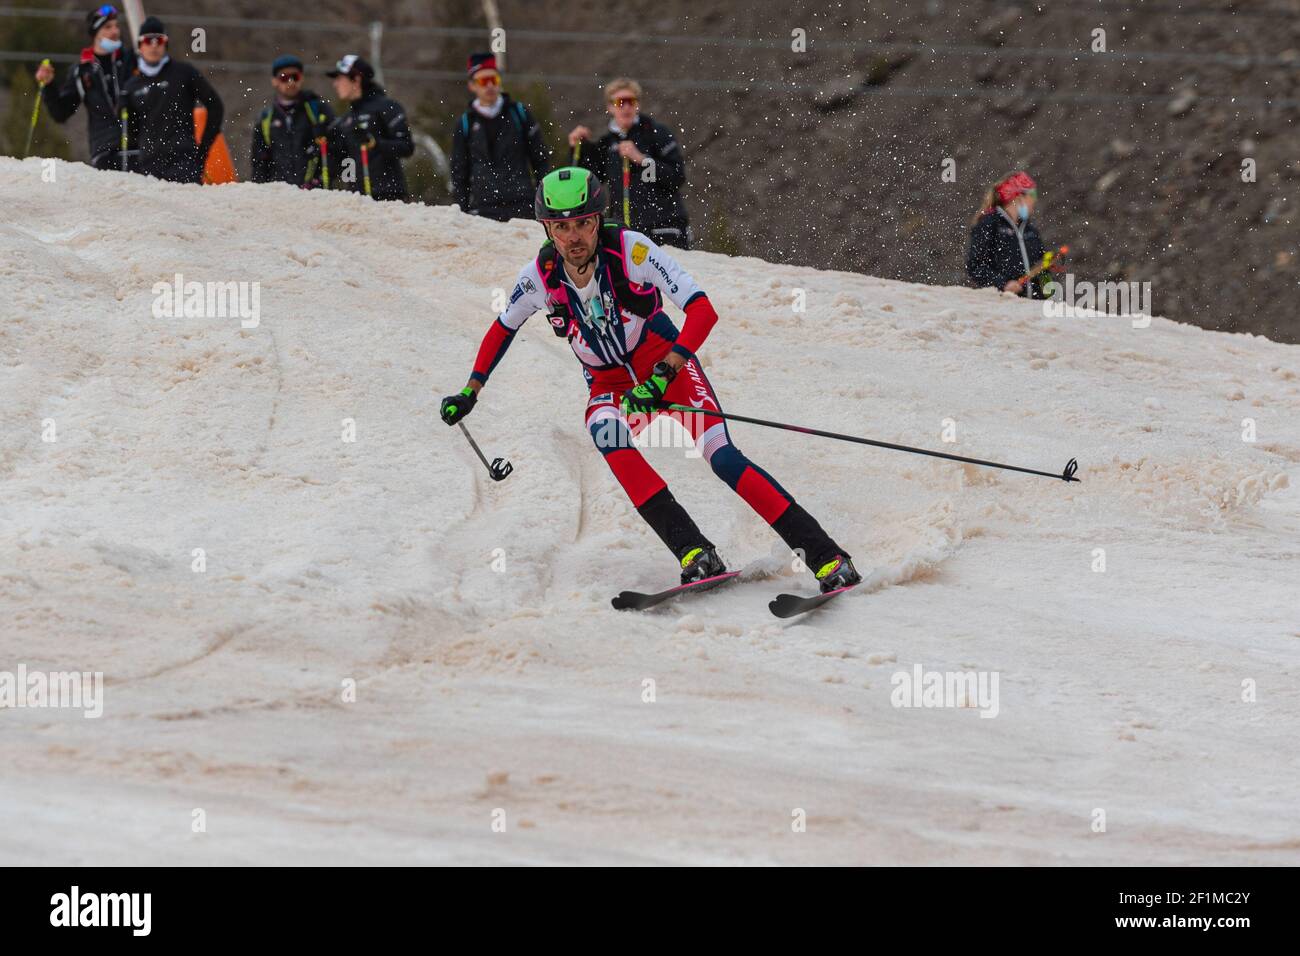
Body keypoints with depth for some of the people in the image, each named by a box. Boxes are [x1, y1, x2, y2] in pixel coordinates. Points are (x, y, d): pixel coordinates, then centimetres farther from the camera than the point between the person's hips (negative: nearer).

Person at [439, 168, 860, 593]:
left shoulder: (631, 249, -23)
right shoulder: (540, 277, -12)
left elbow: (703, 311, -28)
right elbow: (503, 329, 10)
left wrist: (664, 373, -39)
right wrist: (470, 392, 8)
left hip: (666, 364, -3)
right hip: (609, 384, 3)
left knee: (722, 457, -24)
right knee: (606, 435, -33)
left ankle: (826, 557, -23)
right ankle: (694, 553, -35)